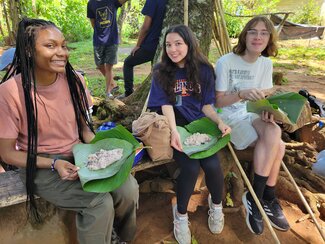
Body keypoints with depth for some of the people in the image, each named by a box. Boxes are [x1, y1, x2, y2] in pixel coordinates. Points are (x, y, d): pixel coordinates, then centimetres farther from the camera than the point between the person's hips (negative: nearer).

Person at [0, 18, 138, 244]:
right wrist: (54, 164, -23)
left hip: (79, 154, 4)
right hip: (41, 167, -4)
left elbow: (83, 124, 6)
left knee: (129, 189, -14)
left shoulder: (74, 79, -6)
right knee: (101, 203, -24)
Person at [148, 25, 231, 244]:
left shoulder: (204, 69, 3)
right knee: (191, 168, -26)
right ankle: (181, 214, 5)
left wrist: (220, 122, -15)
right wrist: (174, 131, -27)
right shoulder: (161, 71, -1)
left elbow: (207, 105, 4)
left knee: (212, 165, -23)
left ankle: (217, 205, 13)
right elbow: (166, 105, -11)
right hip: (176, 127, -1)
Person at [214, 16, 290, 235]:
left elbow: (267, 96, 8)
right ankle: (268, 199, -5)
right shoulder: (226, 62, -13)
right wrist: (242, 94, -29)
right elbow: (218, 102, -12)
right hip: (229, 117, -6)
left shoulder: (266, 63, 4)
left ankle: (256, 198, -6)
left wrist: (269, 110, -15)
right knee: (276, 144, -25)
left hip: (253, 114, 6)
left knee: (274, 134, -25)